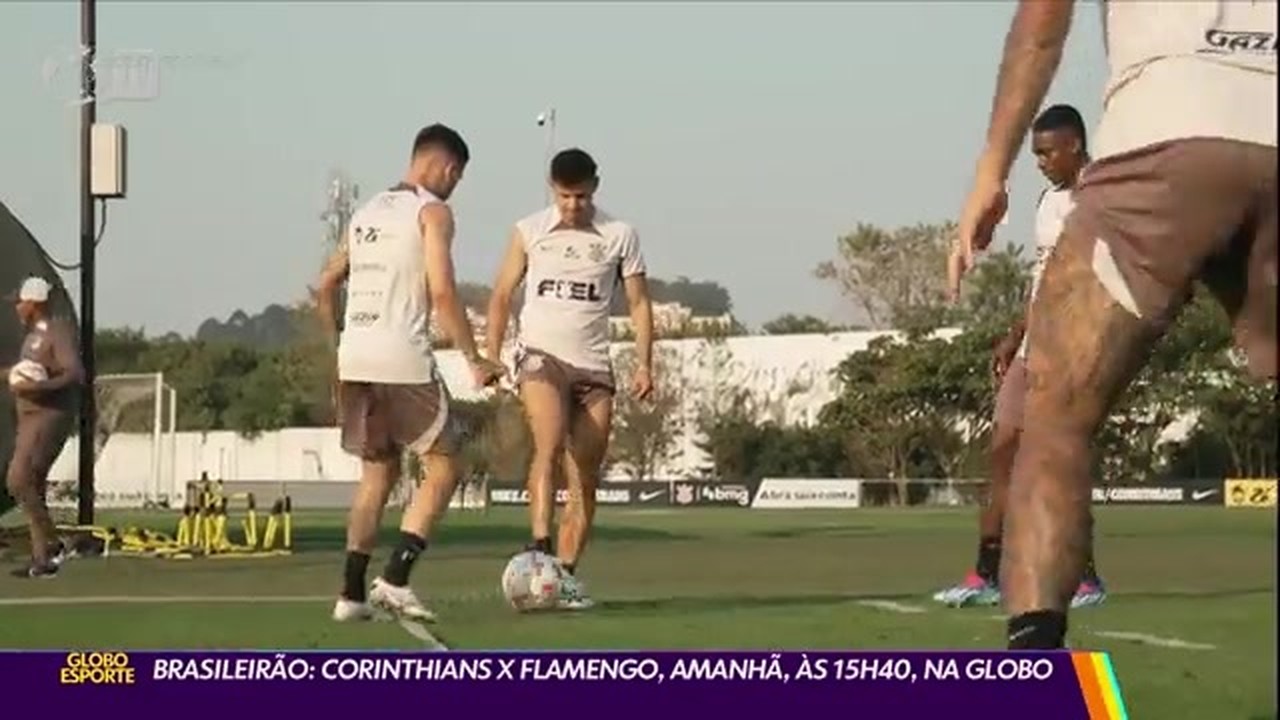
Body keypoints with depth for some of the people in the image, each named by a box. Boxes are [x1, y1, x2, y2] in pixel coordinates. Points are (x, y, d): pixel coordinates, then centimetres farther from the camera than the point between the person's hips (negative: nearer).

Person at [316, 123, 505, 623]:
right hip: (403, 361, -7)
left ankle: (352, 593, 12)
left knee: (379, 471, 17)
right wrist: (474, 361, -8)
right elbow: (442, 294, -12)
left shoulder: (366, 213, 19)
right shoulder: (432, 211, -2)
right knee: (443, 467, 4)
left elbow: (326, 288, 23)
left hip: (354, 357, 7)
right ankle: (395, 579, -8)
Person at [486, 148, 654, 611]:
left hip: (593, 365, 2)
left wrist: (644, 364, -3)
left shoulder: (620, 236, 4)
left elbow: (639, 303, 7)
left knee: (586, 477, 1)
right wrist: (491, 356, 0)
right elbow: (502, 296, 10)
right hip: (541, 355, -2)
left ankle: (566, 573, 7)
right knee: (550, 444, -27)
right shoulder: (529, 232, 4)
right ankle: (539, 546, -33)